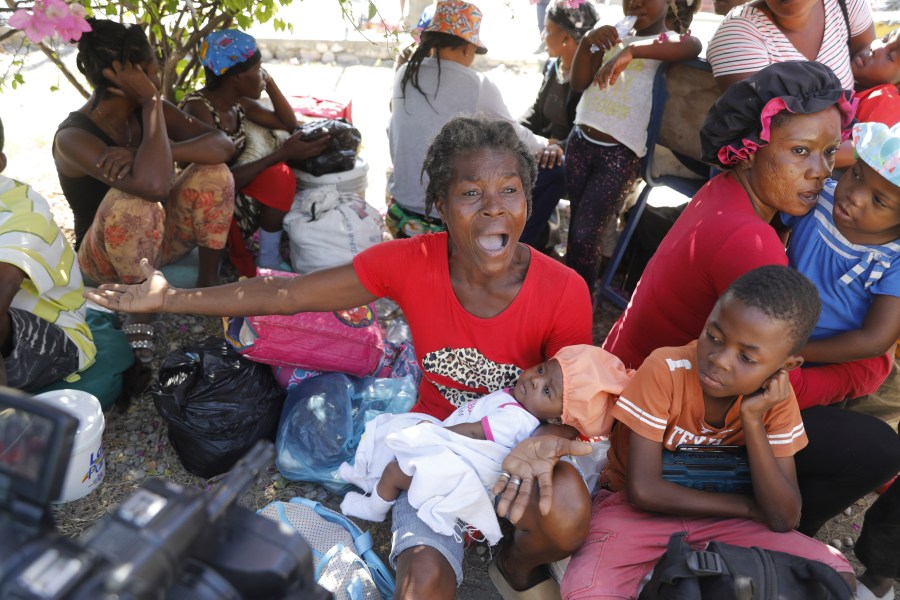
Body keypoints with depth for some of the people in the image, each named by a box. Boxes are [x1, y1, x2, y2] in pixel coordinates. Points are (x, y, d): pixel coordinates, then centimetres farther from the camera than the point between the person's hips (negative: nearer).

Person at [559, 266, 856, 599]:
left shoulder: (776, 398, -12)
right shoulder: (665, 371, -25)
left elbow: (784, 519, -15)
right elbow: (643, 491, -24)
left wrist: (753, 419, -25)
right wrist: (751, 507, -14)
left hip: (717, 515, 4)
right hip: (637, 509, -4)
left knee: (834, 572, -14)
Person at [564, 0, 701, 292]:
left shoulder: (672, 41, -1)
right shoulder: (615, 37, 14)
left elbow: (693, 46, -26)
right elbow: (579, 83, 7)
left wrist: (631, 51, -36)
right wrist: (586, 43, -10)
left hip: (620, 154, -5)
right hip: (580, 142, 5)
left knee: (585, 235, -8)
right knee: (575, 228, 12)